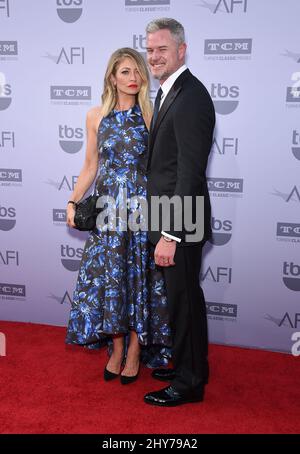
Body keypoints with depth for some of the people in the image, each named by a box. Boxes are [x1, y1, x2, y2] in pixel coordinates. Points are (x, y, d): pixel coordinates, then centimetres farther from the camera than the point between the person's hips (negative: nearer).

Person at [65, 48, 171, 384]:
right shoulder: (96, 116, 5)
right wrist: (73, 202, -1)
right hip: (107, 209, 2)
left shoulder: (151, 115, 0)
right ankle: (116, 350, 23)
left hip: (141, 208, -2)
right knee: (107, 277, 4)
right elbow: (90, 166, 9)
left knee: (140, 278, 4)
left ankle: (135, 353, 21)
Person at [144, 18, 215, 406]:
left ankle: (190, 382, 21)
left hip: (180, 222, -9)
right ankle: (187, 365, 37)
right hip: (167, 218, 9)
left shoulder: (191, 97, -18)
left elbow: (190, 172, -24)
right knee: (179, 297, 19)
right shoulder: (167, 93, 14)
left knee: (184, 298, 3)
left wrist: (170, 234, -25)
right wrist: (163, 227, 15)